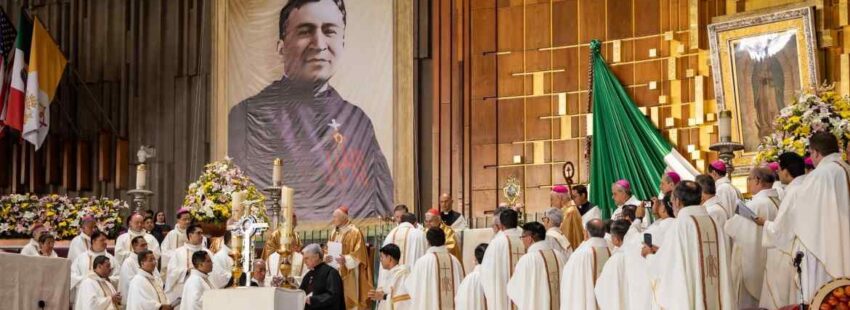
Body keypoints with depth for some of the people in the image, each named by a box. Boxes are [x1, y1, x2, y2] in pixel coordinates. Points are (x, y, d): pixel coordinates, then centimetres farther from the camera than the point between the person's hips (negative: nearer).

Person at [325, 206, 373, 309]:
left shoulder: (355, 232, -9)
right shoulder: (334, 233, 13)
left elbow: (358, 254, -14)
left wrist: (346, 259, -29)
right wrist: (326, 257, -7)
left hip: (349, 276, -7)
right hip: (335, 274, 7)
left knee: (349, 301, -5)